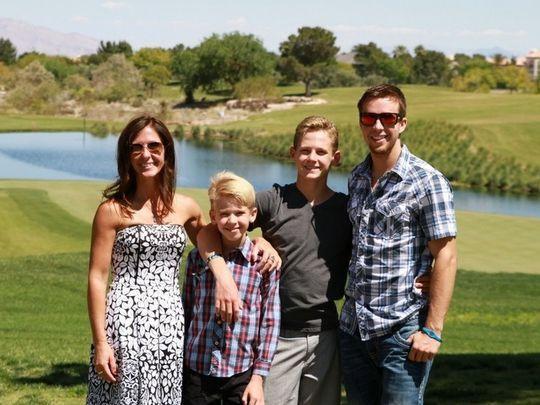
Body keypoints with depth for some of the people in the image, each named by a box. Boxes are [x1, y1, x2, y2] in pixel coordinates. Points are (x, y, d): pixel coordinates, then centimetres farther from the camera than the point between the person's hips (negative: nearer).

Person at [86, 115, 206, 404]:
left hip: (171, 325, 4)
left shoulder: (186, 207, 9)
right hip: (126, 323, -4)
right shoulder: (113, 210, -3)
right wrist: (100, 342, -10)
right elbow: (97, 277, -4)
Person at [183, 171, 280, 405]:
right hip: (197, 371, 1)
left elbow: (270, 323, -2)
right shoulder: (197, 258, 2)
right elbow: (186, 312, 9)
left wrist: (258, 377, -4)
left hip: (241, 374, -1)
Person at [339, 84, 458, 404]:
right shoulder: (356, 179, 11)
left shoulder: (427, 182, -9)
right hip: (353, 327, 6)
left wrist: (433, 330, -17)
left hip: (403, 329, -6)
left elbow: (446, 257, -12)